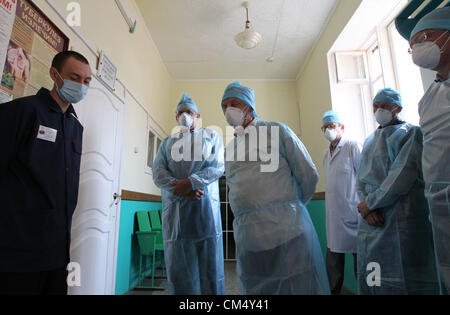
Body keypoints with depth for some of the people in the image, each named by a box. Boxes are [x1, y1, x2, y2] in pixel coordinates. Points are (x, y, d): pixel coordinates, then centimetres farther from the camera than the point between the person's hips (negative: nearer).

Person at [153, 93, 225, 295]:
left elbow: (218, 166, 0)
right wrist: (179, 189, -13)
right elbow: (158, 172, 6)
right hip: (174, 208, 2)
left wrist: (191, 182, -15)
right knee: (177, 269, 7)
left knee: (210, 266, 3)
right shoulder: (167, 143, 20)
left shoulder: (211, 136, 15)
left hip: (205, 206, -2)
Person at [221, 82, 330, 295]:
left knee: (297, 287, 2)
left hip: (286, 231, -4)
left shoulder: (277, 131, 3)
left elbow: (309, 176, 2)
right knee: (254, 289, 11)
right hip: (247, 236, 5)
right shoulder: (230, 147, 19)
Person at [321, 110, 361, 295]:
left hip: (352, 212, -7)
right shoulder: (326, 156, 17)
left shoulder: (353, 147, -3)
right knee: (333, 260, 14)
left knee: (358, 256, 5)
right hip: (333, 214, 7)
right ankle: (333, 291, 28)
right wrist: (329, 207, 15)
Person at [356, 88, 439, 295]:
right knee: (371, 279, 9)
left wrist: (371, 201, -11)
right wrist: (366, 208, -5)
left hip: (402, 220, -5)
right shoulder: (369, 141, 19)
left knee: (404, 279, 1)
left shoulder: (410, 133, 2)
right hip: (372, 221, 5)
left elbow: (403, 175, -13)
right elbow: (361, 179, 12)